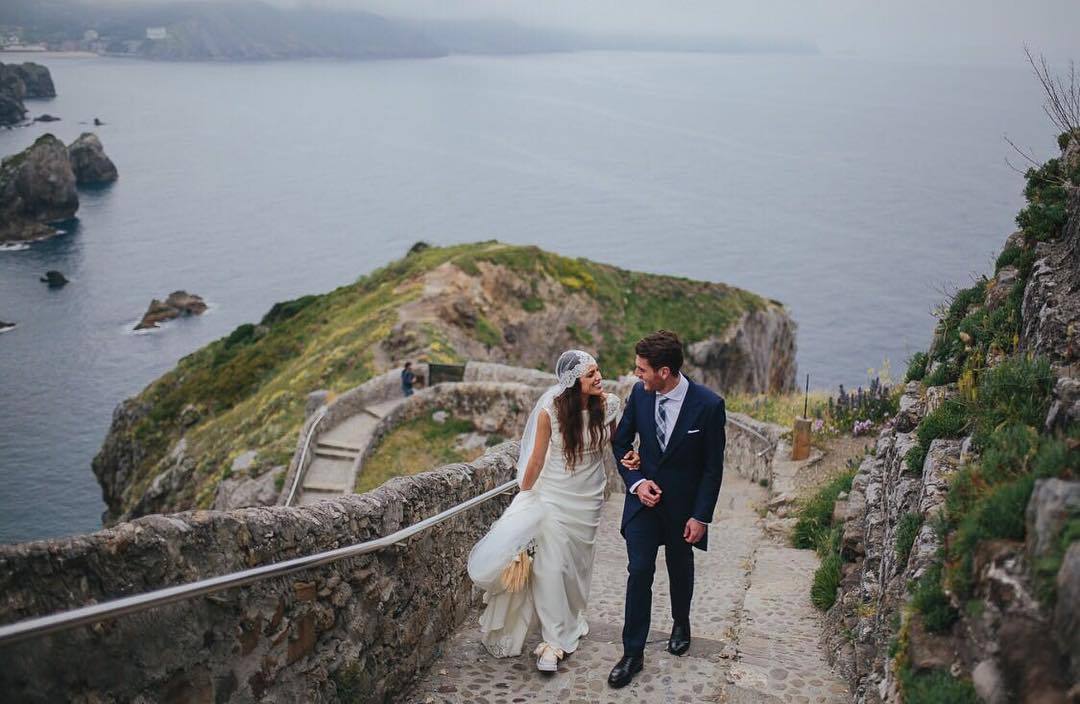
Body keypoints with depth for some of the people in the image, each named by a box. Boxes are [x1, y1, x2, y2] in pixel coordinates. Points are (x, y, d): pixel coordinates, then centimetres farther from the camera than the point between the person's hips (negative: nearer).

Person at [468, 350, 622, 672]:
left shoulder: (607, 405, -11)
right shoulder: (550, 411, -20)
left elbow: (613, 443, 7)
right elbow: (536, 458, -8)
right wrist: (524, 496, 2)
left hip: (589, 499, 3)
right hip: (555, 497, -3)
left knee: (578, 565, 16)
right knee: (551, 566, -3)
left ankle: (571, 621, 40)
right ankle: (554, 640, 8)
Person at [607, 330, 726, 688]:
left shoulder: (708, 404, -20)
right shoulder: (639, 393, -11)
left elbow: (713, 467, -12)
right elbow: (621, 442, 4)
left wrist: (701, 517, -12)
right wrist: (636, 482, -10)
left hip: (683, 506, -1)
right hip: (644, 498, 2)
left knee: (681, 570, 19)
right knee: (639, 573, -4)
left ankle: (681, 625, 46)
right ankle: (633, 653, 5)